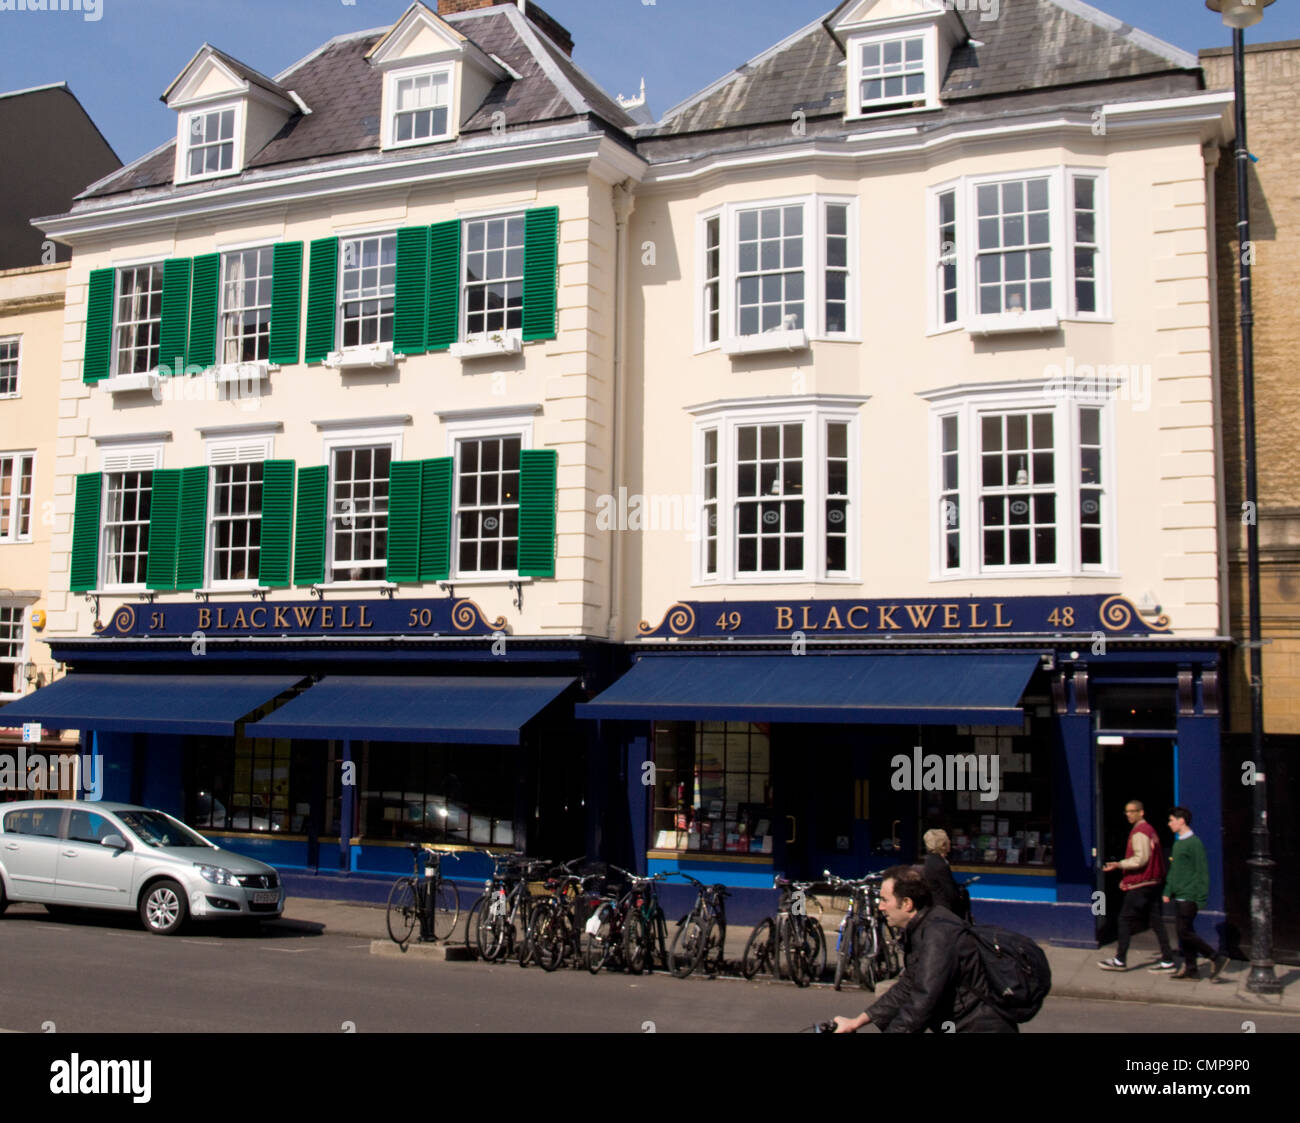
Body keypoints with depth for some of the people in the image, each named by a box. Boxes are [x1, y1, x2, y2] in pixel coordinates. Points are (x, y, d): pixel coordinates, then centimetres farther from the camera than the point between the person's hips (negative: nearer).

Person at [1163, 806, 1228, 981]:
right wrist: (1168, 891, 16)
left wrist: (1202, 898, -16)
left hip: (1189, 896, -9)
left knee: (1185, 932, -9)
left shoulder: (1194, 843, -13)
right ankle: (1190, 968, 14)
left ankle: (1216, 959, 0)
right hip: (1178, 897, 9)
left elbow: (1202, 872, -15)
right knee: (1184, 933, 9)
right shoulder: (1178, 843, 14)